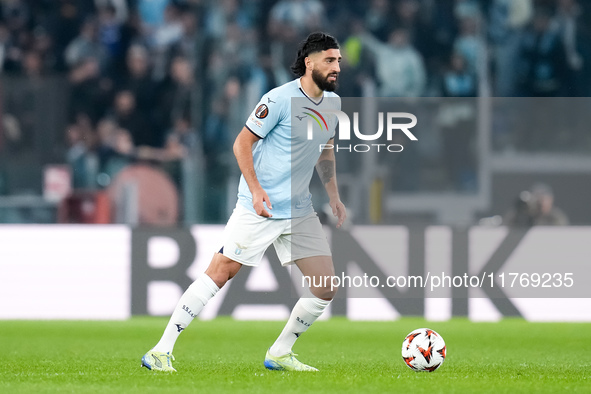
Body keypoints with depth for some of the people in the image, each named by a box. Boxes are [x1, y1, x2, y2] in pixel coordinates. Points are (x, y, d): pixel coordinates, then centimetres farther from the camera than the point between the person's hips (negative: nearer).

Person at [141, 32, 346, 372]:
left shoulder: (332, 103, 9)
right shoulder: (280, 99, -14)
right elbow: (243, 142, -11)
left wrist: (334, 196, 17)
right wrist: (255, 188, -22)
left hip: (300, 210, 7)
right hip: (259, 207, -7)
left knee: (326, 287, 0)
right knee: (220, 272, -12)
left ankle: (280, 354, 15)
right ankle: (162, 352, -7)